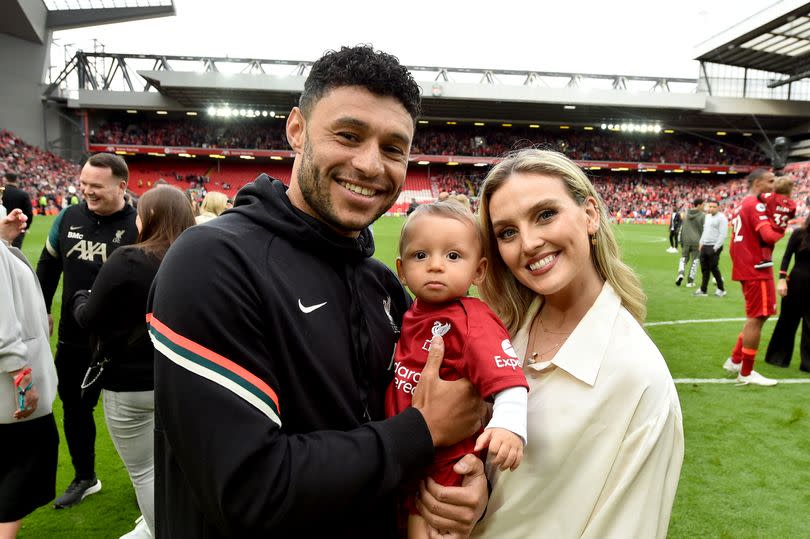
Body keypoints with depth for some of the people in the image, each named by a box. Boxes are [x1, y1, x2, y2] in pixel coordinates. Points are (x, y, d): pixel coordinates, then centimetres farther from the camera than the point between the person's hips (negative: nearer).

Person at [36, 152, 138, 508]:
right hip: (73, 339, 5)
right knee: (74, 409, 19)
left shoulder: (137, 226, -16)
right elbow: (47, 266, 14)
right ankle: (85, 479, 41)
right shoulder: (68, 218, -2)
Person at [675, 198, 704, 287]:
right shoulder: (702, 216, -8)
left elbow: (682, 228, 7)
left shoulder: (686, 214, 4)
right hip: (697, 241, -3)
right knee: (695, 261, 7)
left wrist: (681, 241, 13)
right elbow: (704, 230, -7)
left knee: (684, 258, 17)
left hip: (686, 240, 3)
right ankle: (690, 281, 9)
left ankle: (680, 274, -8)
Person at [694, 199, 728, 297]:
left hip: (714, 247, -8)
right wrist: (701, 243, 15)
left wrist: (715, 248, -18)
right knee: (704, 268, 9)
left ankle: (721, 289, 11)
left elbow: (723, 235, -16)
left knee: (713, 268, -4)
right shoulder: (707, 216, 15)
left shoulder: (721, 218, -10)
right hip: (704, 246, 8)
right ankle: (703, 289, 15)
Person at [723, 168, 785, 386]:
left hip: (745, 268, 10)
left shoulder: (741, 205, 16)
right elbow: (769, 236, -24)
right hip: (757, 270, -10)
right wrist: (781, 227, -7)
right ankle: (746, 373, 5)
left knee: (755, 317, 19)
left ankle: (735, 360, 23)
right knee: (757, 318, -3)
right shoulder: (755, 205, -14)